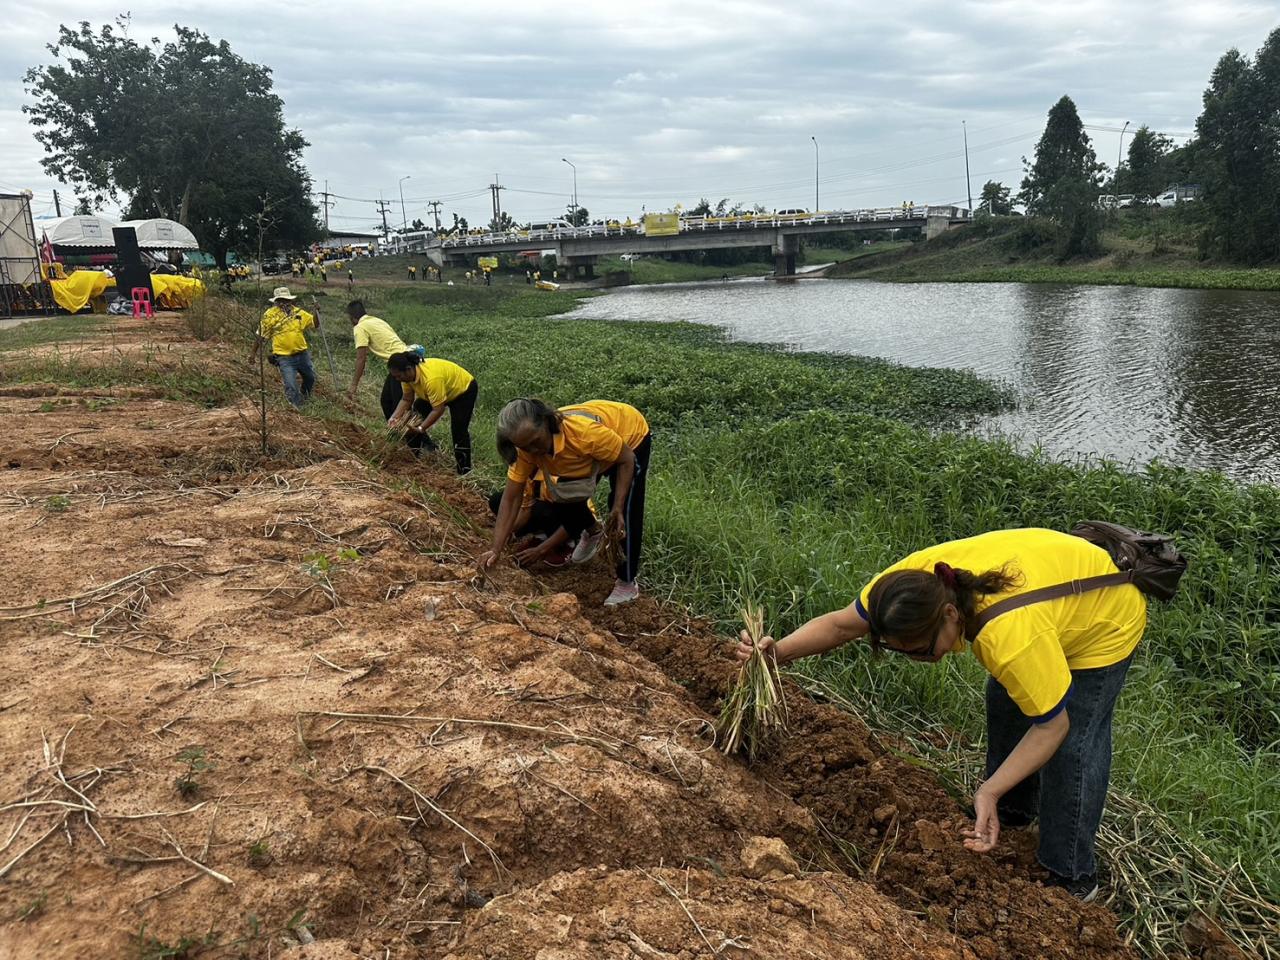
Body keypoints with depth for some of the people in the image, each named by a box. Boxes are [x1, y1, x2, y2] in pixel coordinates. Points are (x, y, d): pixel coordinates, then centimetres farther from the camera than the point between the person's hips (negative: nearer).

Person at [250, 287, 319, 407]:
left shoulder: (297, 311, 2)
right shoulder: (270, 315, -9)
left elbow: (316, 324, 7)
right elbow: (260, 336, -3)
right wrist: (253, 353, -3)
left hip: (302, 354, 5)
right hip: (284, 358, -5)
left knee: (310, 378, 22)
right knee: (291, 387, -8)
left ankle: (305, 397, 50)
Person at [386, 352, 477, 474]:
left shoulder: (431, 379, -43)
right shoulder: (408, 374, -19)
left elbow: (438, 409, -39)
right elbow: (406, 399, -10)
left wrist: (420, 429, -41)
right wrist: (394, 417, -24)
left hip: (463, 389, -8)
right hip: (438, 392, 9)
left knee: (458, 430, -16)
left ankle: (464, 471, -4)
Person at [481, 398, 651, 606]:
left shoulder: (585, 433, -44)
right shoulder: (527, 445, -27)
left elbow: (627, 460, -27)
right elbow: (511, 498, -23)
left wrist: (618, 508, -30)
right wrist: (496, 550, -27)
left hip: (631, 436, -5)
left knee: (626, 514, -12)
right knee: (567, 495, 1)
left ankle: (627, 583, 5)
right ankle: (592, 532, 34)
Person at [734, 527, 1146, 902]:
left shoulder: (1013, 639, -45)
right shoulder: (914, 579, -29)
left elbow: (1051, 726, -30)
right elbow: (841, 623, -20)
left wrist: (989, 792, -36)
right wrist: (779, 652, -35)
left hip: (1108, 614, -7)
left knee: (1072, 747, -8)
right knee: (1004, 705, 17)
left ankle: (1072, 880, 11)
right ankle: (1013, 811, 40)